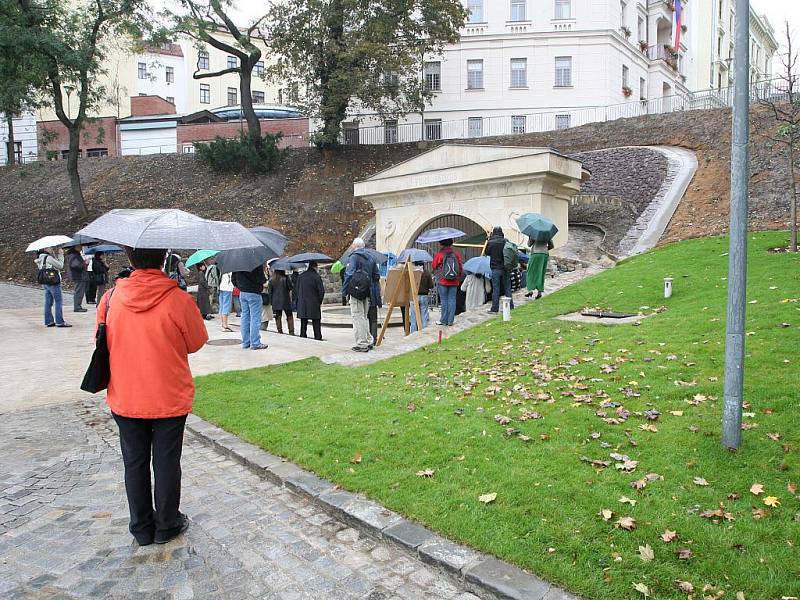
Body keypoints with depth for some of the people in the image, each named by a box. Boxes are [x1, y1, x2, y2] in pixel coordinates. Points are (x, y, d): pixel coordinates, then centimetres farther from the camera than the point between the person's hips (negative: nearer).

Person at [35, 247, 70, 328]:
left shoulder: (40, 258, 10)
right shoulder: (48, 258, -17)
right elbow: (60, 266, -12)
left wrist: (56, 254, 5)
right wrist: (60, 255, -5)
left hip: (45, 283, 9)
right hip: (53, 282, -9)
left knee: (48, 302, 12)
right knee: (59, 301, -3)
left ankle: (48, 321, 17)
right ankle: (59, 322, -2)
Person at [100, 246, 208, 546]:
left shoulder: (110, 298, -9)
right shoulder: (178, 300, -18)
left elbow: (104, 343, 4)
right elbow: (196, 342, -4)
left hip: (125, 400, 3)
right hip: (170, 398, -2)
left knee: (135, 463, 16)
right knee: (166, 462, 12)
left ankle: (142, 528, 28)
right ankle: (167, 525, 26)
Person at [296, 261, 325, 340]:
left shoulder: (300, 276, 7)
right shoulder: (316, 276, -8)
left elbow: (296, 290, 11)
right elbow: (321, 291, -10)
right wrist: (320, 301, 3)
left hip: (302, 304, 4)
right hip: (314, 304, -4)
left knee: (303, 323, 11)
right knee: (316, 323, 2)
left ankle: (303, 335, 12)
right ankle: (318, 337, 1)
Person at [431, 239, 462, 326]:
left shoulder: (439, 254, -9)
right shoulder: (456, 254, 0)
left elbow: (434, 266, 2)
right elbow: (460, 267, 7)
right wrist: (458, 278, 19)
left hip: (443, 281, -2)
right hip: (454, 282, 3)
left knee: (444, 300, 4)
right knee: (452, 300, 6)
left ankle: (444, 320, 8)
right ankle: (450, 320, 7)